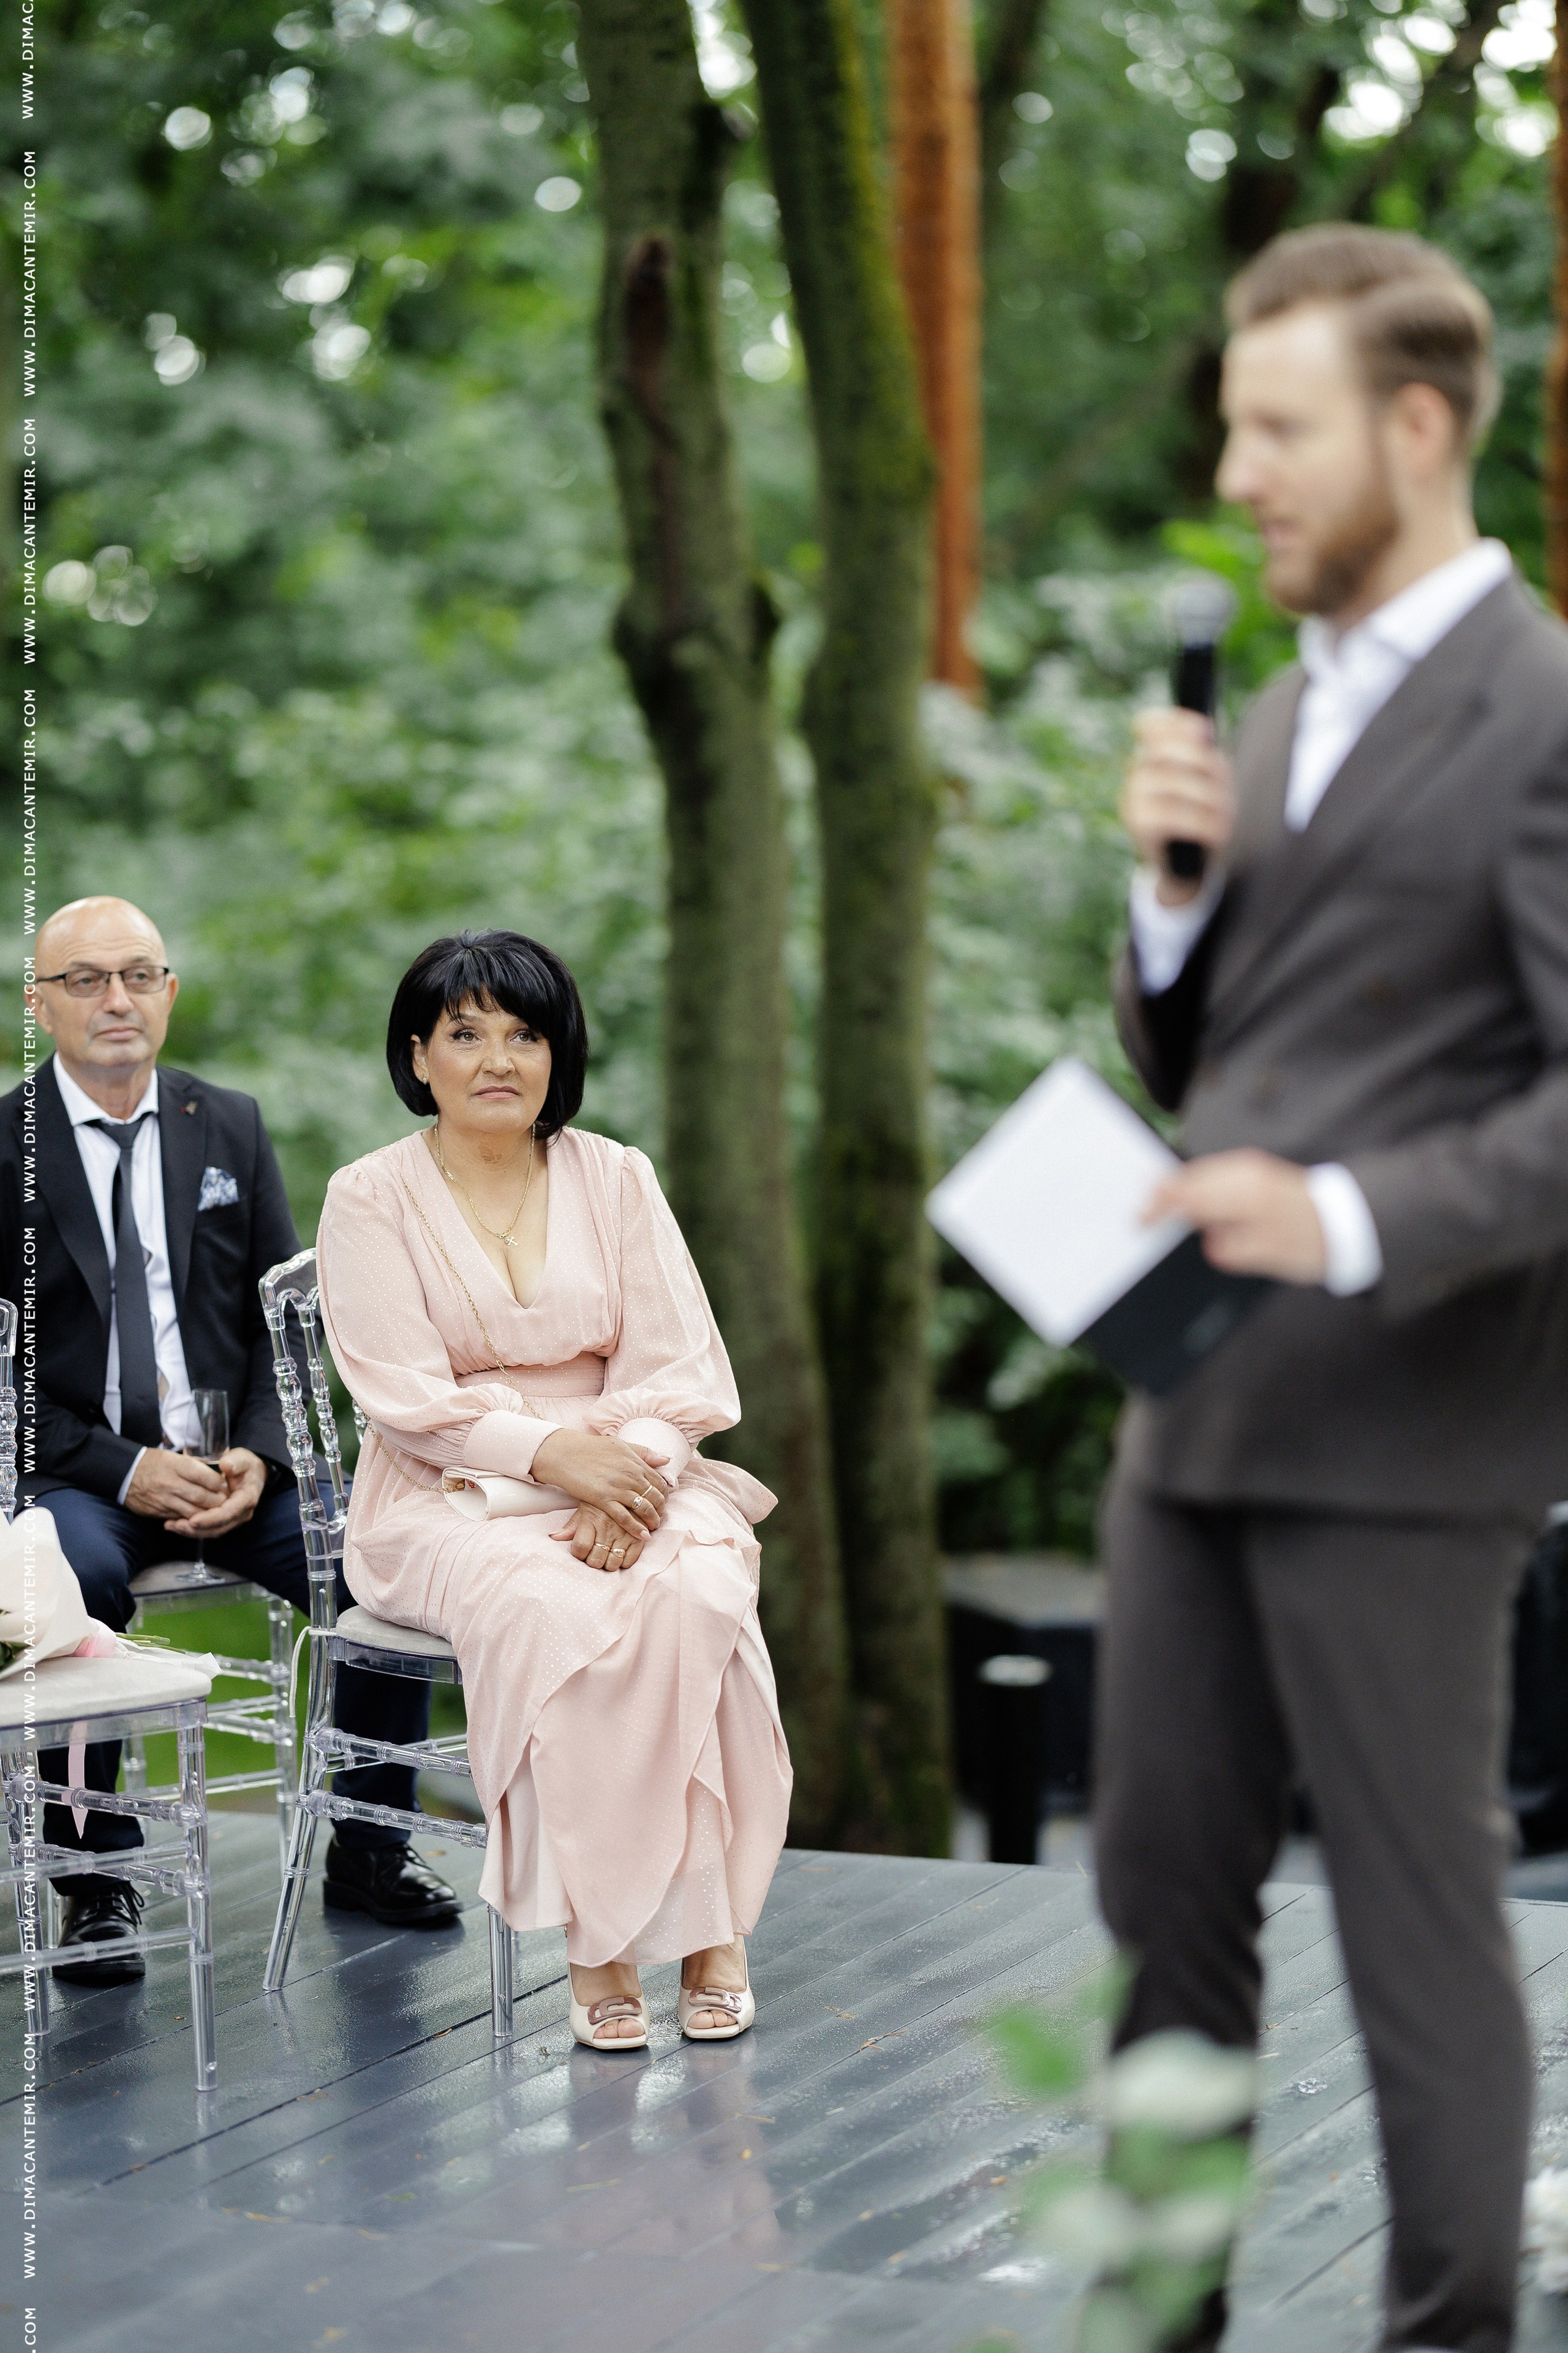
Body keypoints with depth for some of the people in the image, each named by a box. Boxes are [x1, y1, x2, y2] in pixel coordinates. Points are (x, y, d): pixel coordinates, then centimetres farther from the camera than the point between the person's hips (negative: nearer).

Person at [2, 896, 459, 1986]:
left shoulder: (232, 1128, 10)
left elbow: (289, 1318, 9)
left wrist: (259, 1456, -9)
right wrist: (121, 1471, -16)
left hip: (232, 1468, 3)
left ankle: (369, 1850, -1)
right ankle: (99, 1880, -19)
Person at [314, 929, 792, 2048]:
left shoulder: (615, 1177, 9)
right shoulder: (372, 1198, 1)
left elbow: (678, 1362, 2)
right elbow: (407, 1396, -8)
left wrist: (633, 1466, -18)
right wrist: (551, 1453, -22)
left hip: (626, 1475, 2)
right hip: (449, 1496, -2)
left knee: (696, 1595, -31)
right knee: (552, 1614, -35)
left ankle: (708, 1925, -22)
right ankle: (597, 1939, -26)